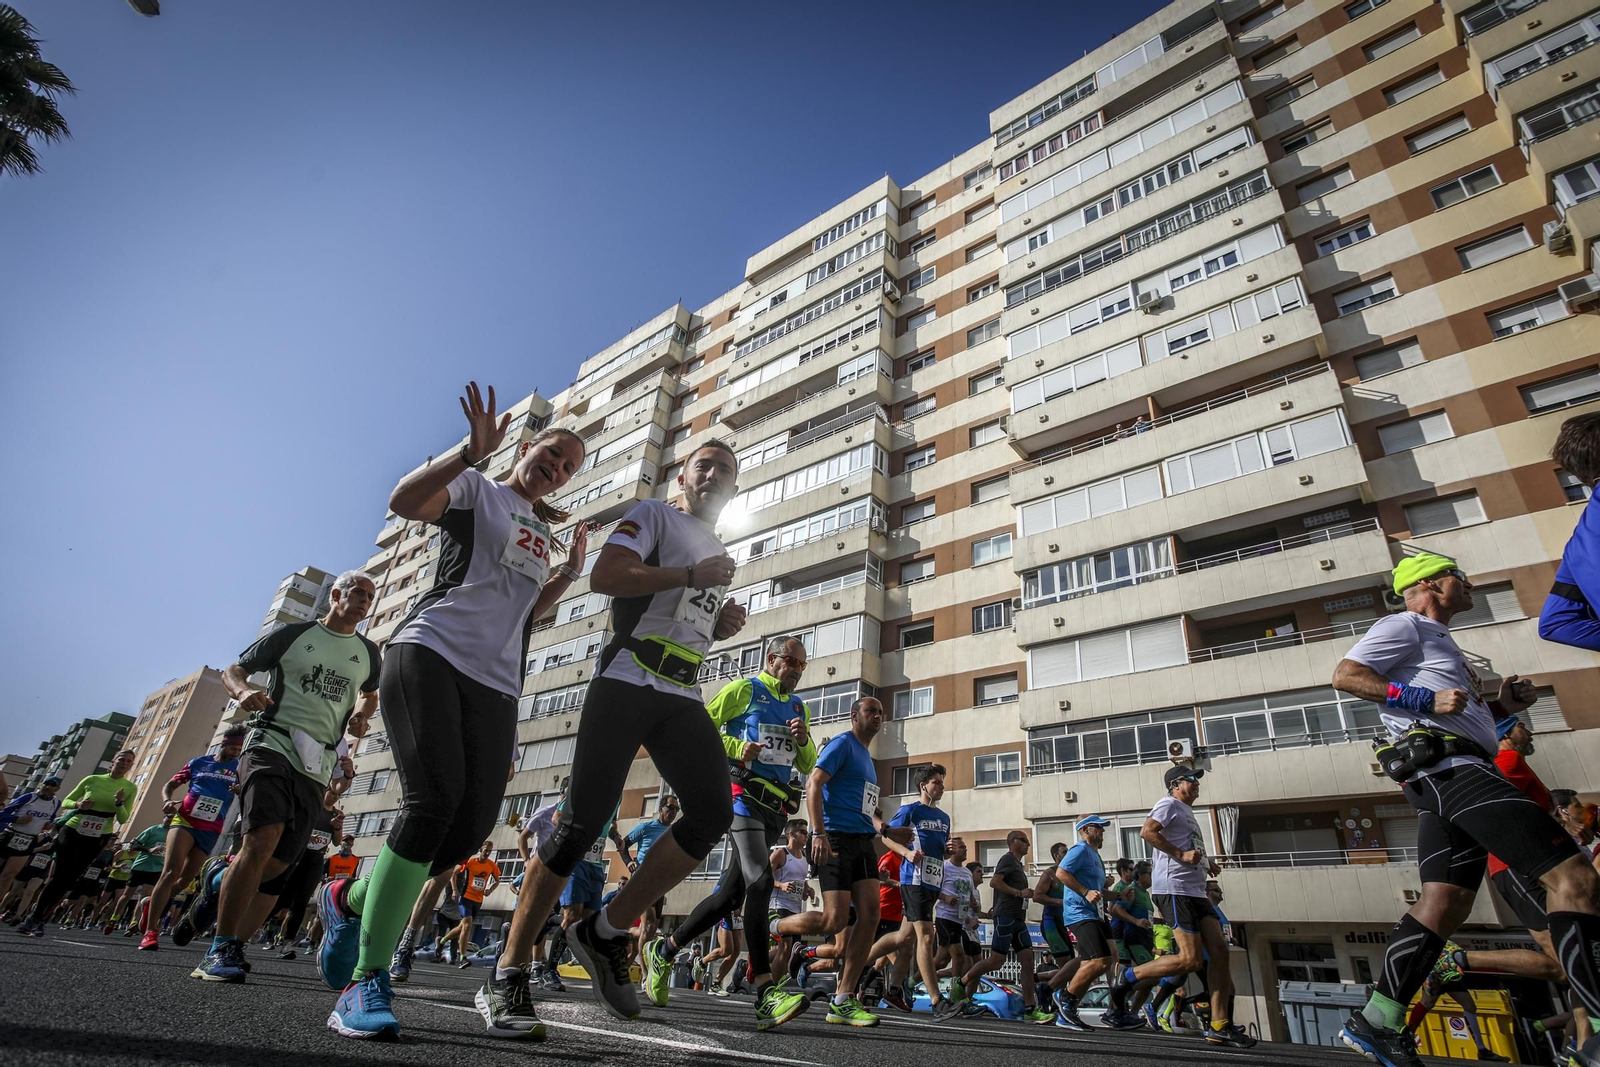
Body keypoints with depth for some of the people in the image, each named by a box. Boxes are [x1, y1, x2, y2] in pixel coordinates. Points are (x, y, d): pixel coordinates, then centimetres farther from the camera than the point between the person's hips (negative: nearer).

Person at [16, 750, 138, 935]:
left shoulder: (130, 788, 0)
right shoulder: (92, 779, 1)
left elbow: (123, 819, -1)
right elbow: (65, 801, 9)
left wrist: (119, 803, -21)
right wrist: (78, 804, -14)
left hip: (96, 839, 0)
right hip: (71, 831, 0)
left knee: (69, 880, -1)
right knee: (57, 876, -6)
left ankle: (39, 919, 10)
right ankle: (33, 916, 8)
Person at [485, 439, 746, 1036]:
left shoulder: (720, 557, 27)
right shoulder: (655, 516, 5)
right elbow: (603, 577, -11)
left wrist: (721, 626, 14)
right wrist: (691, 575, -13)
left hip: (683, 697, 7)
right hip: (627, 682, -6)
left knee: (713, 814, -10)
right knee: (584, 820, -8)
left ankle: (608, 932, 4)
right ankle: (508, 975, 6)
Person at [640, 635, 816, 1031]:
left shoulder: (800, 707, 20)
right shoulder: (743, 689, 1)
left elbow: (808, 766, 21)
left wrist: (803, 741, 0)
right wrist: (737, 749, -17)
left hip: (775, 808, 7)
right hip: (743, 794, -7)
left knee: (731, 893, 9)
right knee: (760, 880, -23)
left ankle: (662, 951, 26)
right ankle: (766, 995, -24)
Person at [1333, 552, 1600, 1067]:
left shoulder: (1437, 639, 32)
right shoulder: (1405, 625, 1)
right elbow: (1345, 675, -13)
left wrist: (1500, 707, 18)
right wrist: (1425, 699, -18)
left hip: (1448, 777, 10)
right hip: (1448, 767, -10)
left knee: (1446, 900, 2)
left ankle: (1375, 1023, 1)